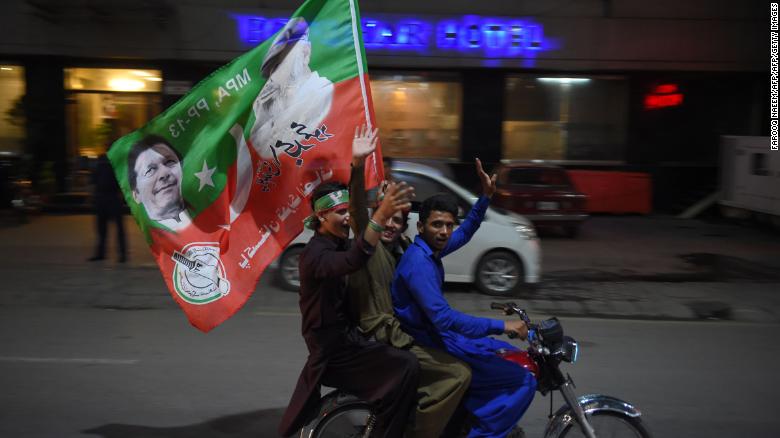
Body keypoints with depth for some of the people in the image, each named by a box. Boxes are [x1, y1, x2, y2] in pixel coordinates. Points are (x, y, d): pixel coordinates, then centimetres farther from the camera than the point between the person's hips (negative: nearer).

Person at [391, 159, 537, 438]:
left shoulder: (431, 250, 4)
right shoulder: (418, 263, -25)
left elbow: (465, 233, 23)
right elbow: (443, 319, -33)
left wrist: (485, 196, 12)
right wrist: (501, 326, -30)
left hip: (438, 334, 10)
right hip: (430, 346, -10)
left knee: (511, 357, 24)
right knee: (523, 380, -12)